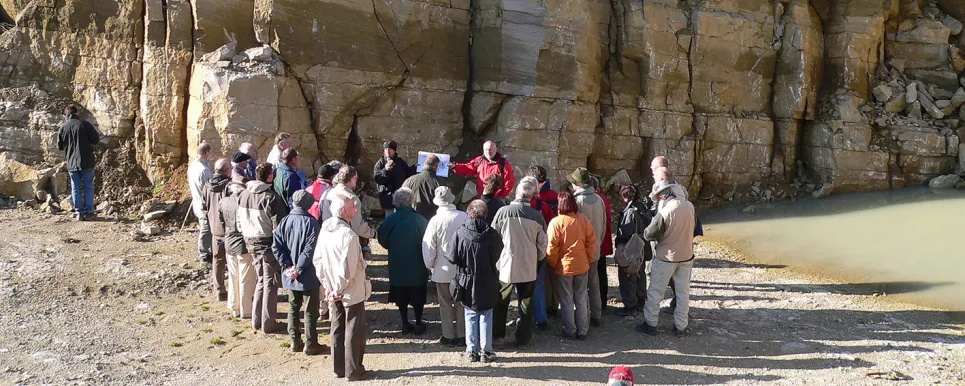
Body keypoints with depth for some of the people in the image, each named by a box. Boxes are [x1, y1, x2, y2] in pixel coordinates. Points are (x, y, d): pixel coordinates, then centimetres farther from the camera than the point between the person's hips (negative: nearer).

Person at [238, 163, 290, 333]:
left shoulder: (244, 195, 3)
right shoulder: (271, 197, -19)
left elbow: (240, 221, 11)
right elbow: (278, 225, -18)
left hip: (250, 241, 7)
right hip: (267, 243, -7)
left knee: (261, 280, 20)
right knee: (270, 283, 4)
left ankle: (256, 320, 25)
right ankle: (268, 324, 10)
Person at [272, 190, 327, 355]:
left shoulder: (285, 221, 0)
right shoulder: (311, 222, -14)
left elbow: (276, 245, -6)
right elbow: (310, 249, -21)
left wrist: (287, 265, -6)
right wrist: (299, 268, -15)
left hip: (290, 275, 5)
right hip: (308, 275, -5)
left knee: (293, 308, 16)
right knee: (311, 310, 5)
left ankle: (295, 342, 22)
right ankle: (310, 344, 10)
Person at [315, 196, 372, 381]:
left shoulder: (325, 231, -1)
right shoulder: (349, 235, -24)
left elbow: (317, 261, 3)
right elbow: (348, 269, -27)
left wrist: (328, 286, 5)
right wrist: (338, 290, -14)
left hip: (334, 291, 7)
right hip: (352, 292, -7)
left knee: (337, 329, 17)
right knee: (354, 331, 6)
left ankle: (339, 368, 26)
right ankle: (353, 371, 14)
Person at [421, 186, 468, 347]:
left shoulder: (435, 221, -17)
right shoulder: (464, 217, -10)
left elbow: (429, 247, -12)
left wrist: (430, 265, 5)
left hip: (443, 270, -2)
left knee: (446, 304, 11)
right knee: (461, 303, 14)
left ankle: (449, 336, 18)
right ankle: (462, 336, 20)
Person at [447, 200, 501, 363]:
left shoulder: (460, 233, -15)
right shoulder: (492, 234, -13)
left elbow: (453, 258, -11)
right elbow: (498, 255, -2)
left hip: (467, 284, 0)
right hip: (488, 284, 0)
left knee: (471, 317, 13)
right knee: (486, 318, 11)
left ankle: (472, 351, 18)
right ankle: (486, 351, 15)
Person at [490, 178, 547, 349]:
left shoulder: (503, 212, -13)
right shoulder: (537, 216, -8)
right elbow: (542, 244, 0)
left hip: (505, 266, -1)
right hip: (528, 268, 1)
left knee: (501, 303, 16)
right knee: (526, 306, 13)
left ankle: (499, 336, 22)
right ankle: (523, 340, 19)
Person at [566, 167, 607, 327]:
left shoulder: (577, 200, -20)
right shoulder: (599, 199, -2)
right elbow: (604, 226, 6)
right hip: (595, 250, 5)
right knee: (594, 285, 17)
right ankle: (596, 317, 23)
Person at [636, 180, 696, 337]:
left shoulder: (665, 212, -24)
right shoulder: (690, 206, -6)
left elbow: (648, 235, -16)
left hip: (666, 257, -5)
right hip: (687, 255, 5)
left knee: (655, 292, 9)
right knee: (683, 292, 15)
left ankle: (650, 324, 18)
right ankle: (681, 326, 22)